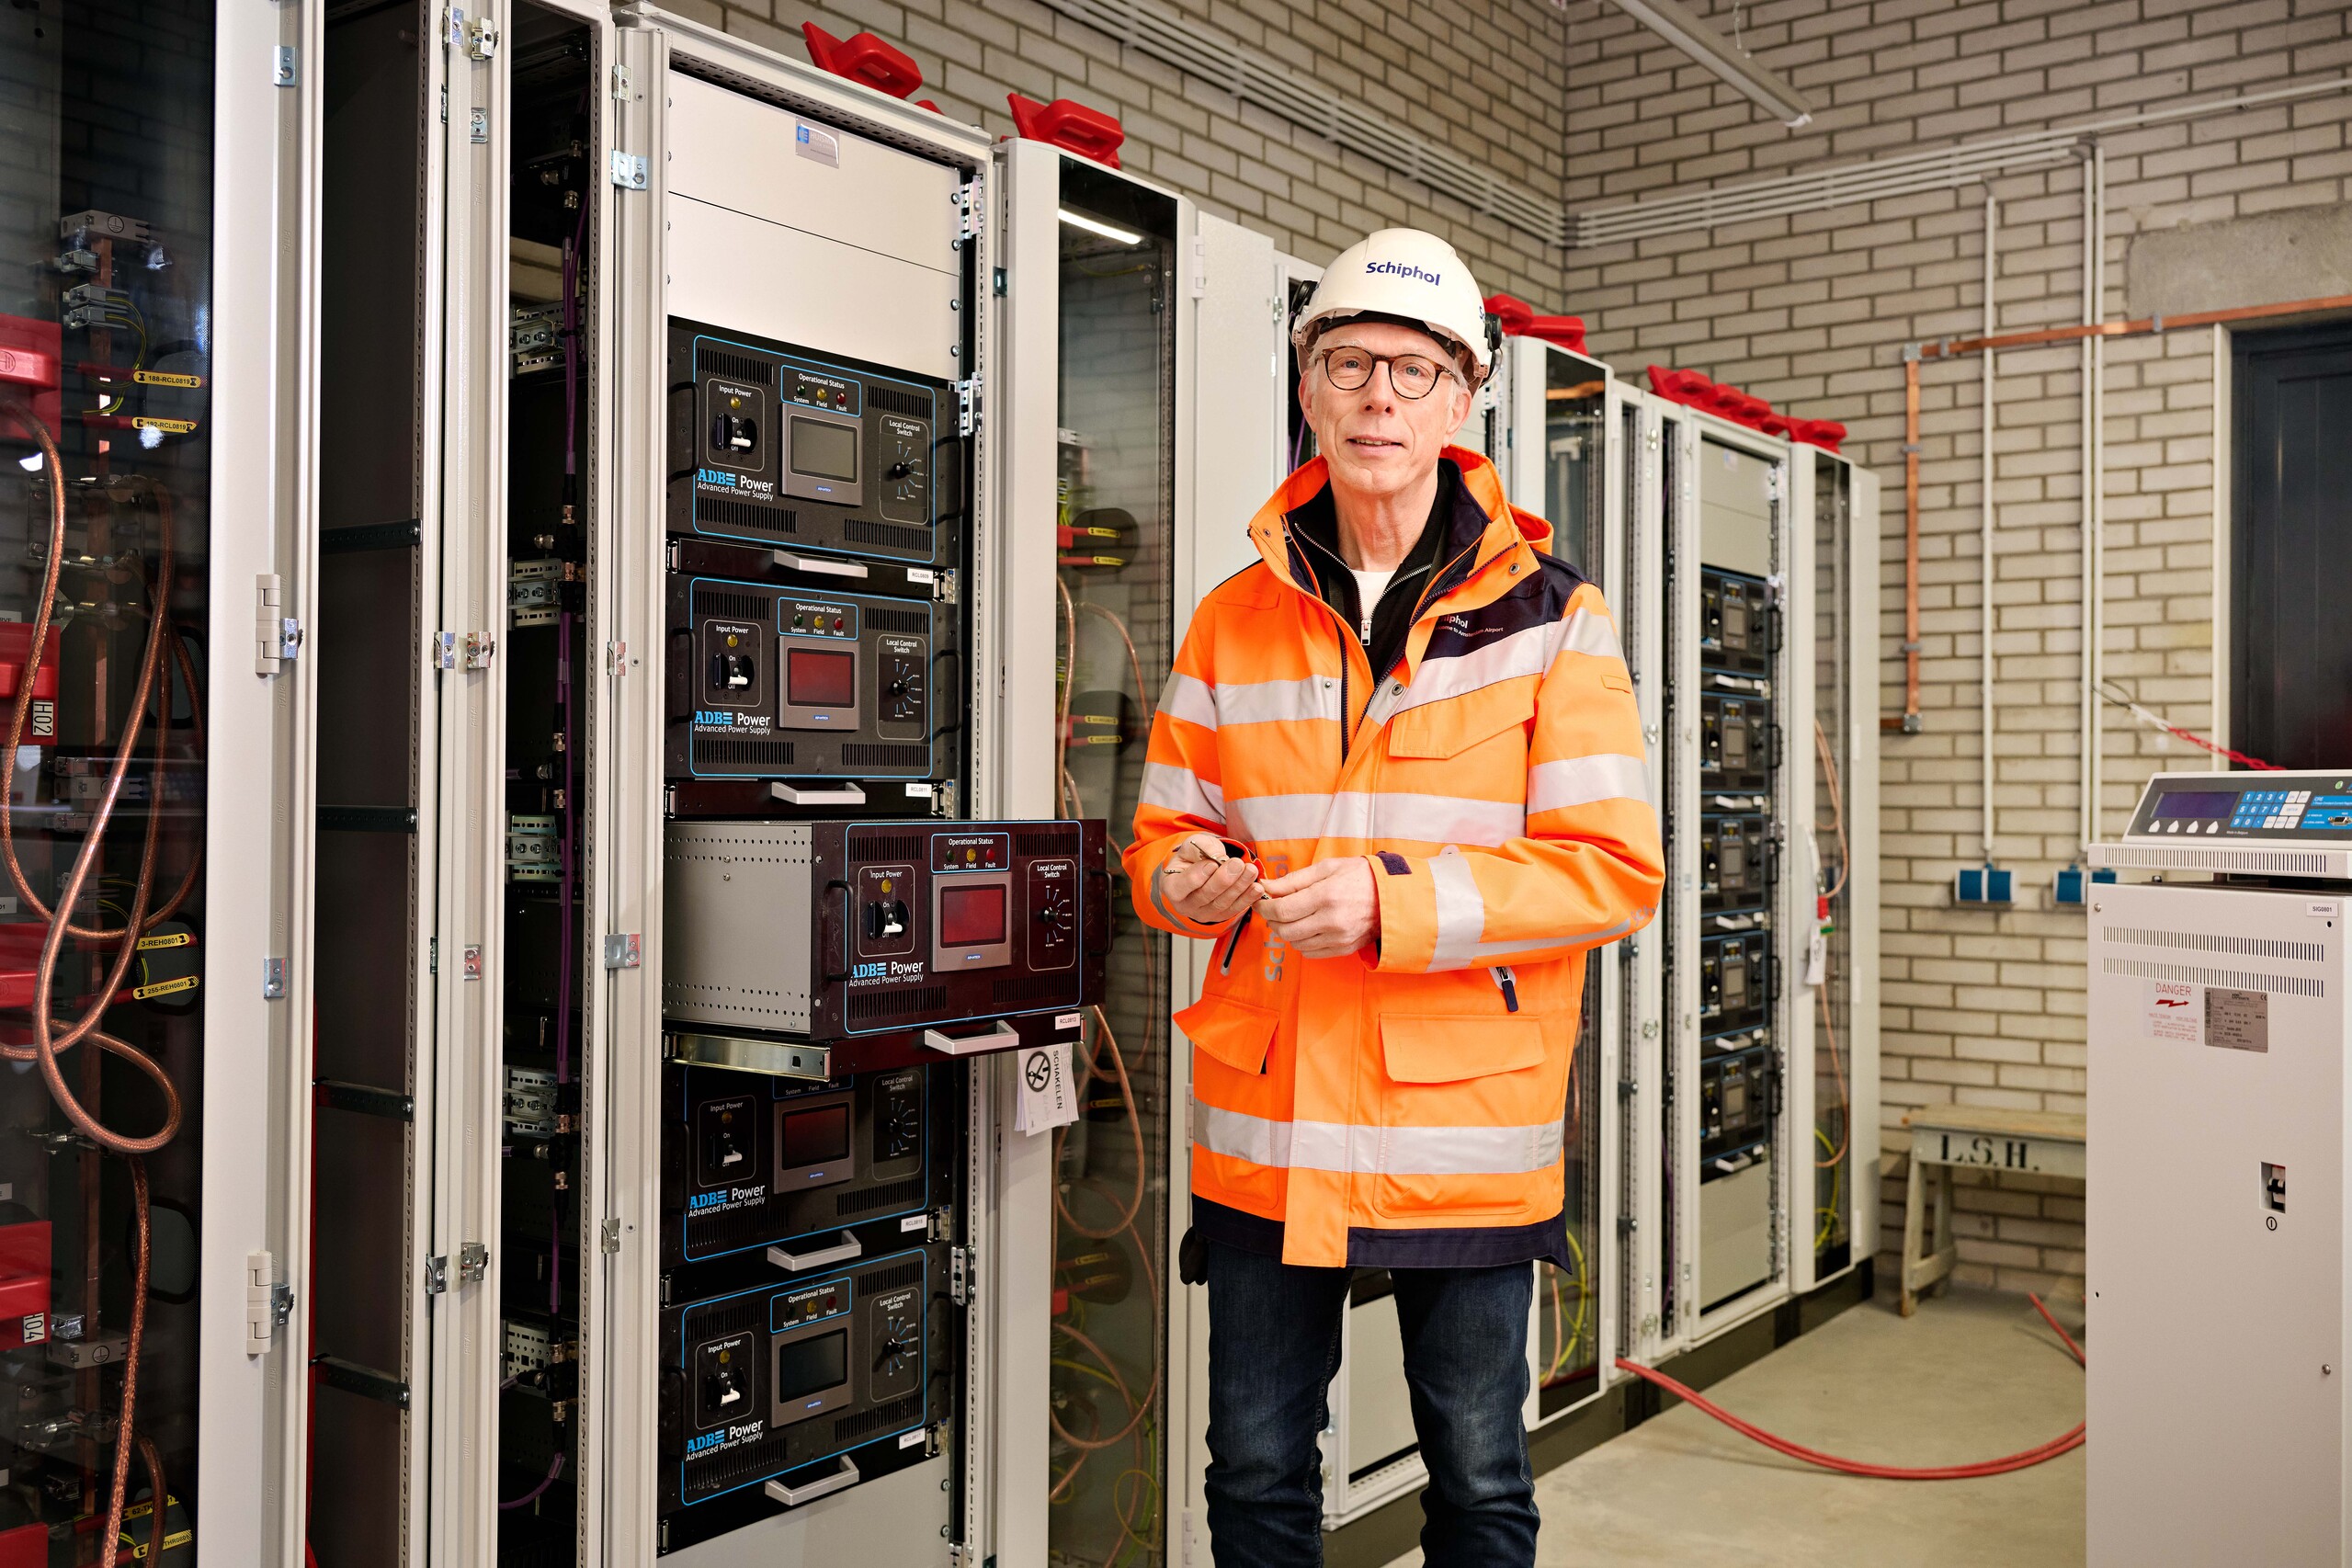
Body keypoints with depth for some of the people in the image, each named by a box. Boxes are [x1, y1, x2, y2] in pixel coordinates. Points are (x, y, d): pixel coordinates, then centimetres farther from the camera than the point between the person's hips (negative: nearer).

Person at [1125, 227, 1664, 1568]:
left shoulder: (1551, 619, -2)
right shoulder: (1235, 623, 7)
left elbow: (1616, 871, -9)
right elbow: (1167, 829, 13)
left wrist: (1393, 900, -20)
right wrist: (1185, 880, -12)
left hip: (1468, 1123, -2)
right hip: (1265, 1130, 3)